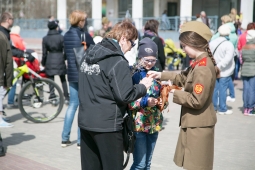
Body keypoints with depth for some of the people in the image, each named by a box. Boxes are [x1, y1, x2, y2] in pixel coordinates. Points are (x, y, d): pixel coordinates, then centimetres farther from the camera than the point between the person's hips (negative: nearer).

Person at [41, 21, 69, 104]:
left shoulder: (45, 38, -1)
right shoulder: (61, 37, -5)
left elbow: (44, 53, 1)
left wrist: (43, 63, 11)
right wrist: (64, 58, 9)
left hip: (50, 61, 0)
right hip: (60, 59, 0)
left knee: (51, 79, 6)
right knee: (63, 80, 11)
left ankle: (52, 95, 0)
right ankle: (66, 98, 11)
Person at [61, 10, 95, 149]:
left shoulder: (66, 36, 6)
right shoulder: (84, 36, -14)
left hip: (71, 74, 7)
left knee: (72, 104, 15)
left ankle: (65, 138, 17)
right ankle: (81, 140, 6)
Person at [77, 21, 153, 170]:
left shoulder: (90, 56, 10)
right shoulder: (118, 62, -15)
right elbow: (124, 96, -19)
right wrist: (143, 86, -3)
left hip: (85, 122, 8)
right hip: (107, 125, -8)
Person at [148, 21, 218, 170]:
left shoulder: (203, 69, -25)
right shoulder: (202, 62, 6)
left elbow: (197, 101, -26)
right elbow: (183, 77, 20)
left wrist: (175, 93, -15)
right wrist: (161, 75, 13)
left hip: (198, 125, -10)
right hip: (195, 123, 10)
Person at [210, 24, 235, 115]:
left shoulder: (212, 42, 2)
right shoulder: (229, 45, -14)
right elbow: (227, 59, -24)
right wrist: (219, 66, -18)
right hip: (224, 72, -5)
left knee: (214, 88, 14)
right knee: (223, 89, 1)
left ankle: (213, 106, 23)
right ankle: (222, 109, 9)